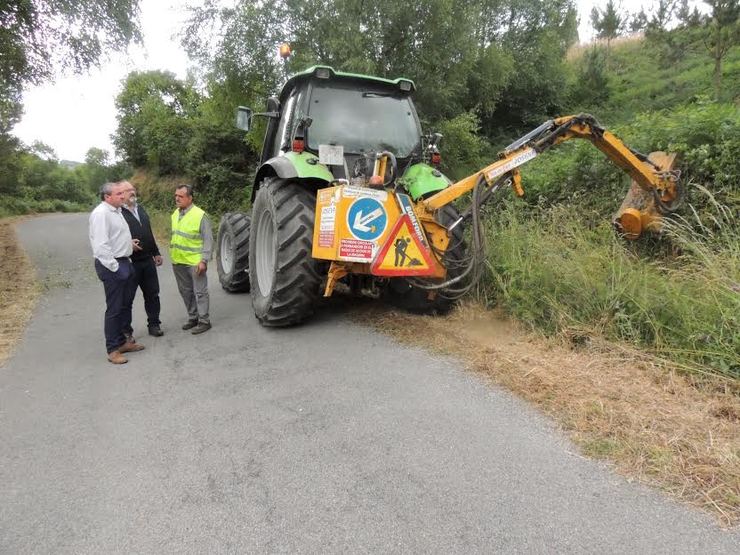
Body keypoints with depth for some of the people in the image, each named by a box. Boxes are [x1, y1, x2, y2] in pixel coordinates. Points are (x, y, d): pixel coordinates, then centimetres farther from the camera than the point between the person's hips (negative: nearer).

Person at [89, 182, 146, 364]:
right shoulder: (101, 213, -16)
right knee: (114, 309, -3)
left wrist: (129, 242, 14)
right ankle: (113, 349, 7)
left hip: (124, 262, 10)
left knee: (125, 305, 17)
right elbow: (101, 245, -22)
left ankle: (122, 341, 29)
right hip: (112, 266, -10)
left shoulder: (116, 211, 14)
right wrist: (115, 267, -21)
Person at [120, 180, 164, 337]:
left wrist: (156, 253, 21)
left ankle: (154, 324, 25)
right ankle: (126, 330, 15)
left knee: (152, 294, 12)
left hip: (148, 260, 7)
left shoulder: (140, 208, 15)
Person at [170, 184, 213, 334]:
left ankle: (204, 321, 9)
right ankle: (192, 317, 28)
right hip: (178, 262, 7)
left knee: (199, 292, 0)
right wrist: (173, 255, 18)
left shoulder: (200, 215, -12)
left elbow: (208, 240, -13)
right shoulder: (175, 214, 10)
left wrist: (204, 260, -18)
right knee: (186, 292, 15)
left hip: (195, 262, -7)